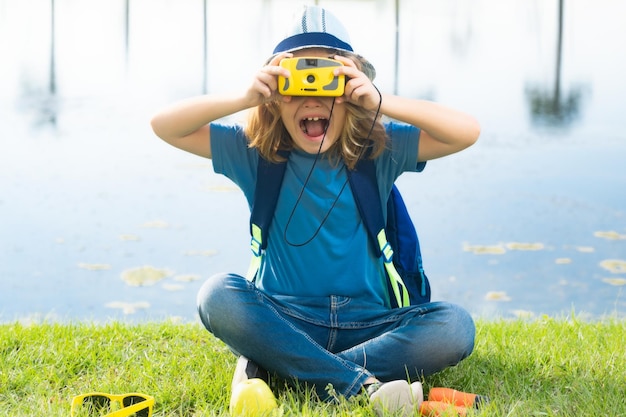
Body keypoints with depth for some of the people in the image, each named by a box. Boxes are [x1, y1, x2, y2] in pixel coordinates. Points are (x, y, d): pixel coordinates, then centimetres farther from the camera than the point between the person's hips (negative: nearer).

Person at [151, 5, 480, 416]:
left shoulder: (380, 149, -2)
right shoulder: (253, 152, 0)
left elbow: (467, 132, -11)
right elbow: (164, 125, -5)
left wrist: (382, 103, -23)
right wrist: (243, 99, -20)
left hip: (367, 325, 1)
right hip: (284, 320, 0)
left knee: (455, 326, -26)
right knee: (219, 294, -29)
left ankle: (269, 365, -26)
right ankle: (363, 383, -32)